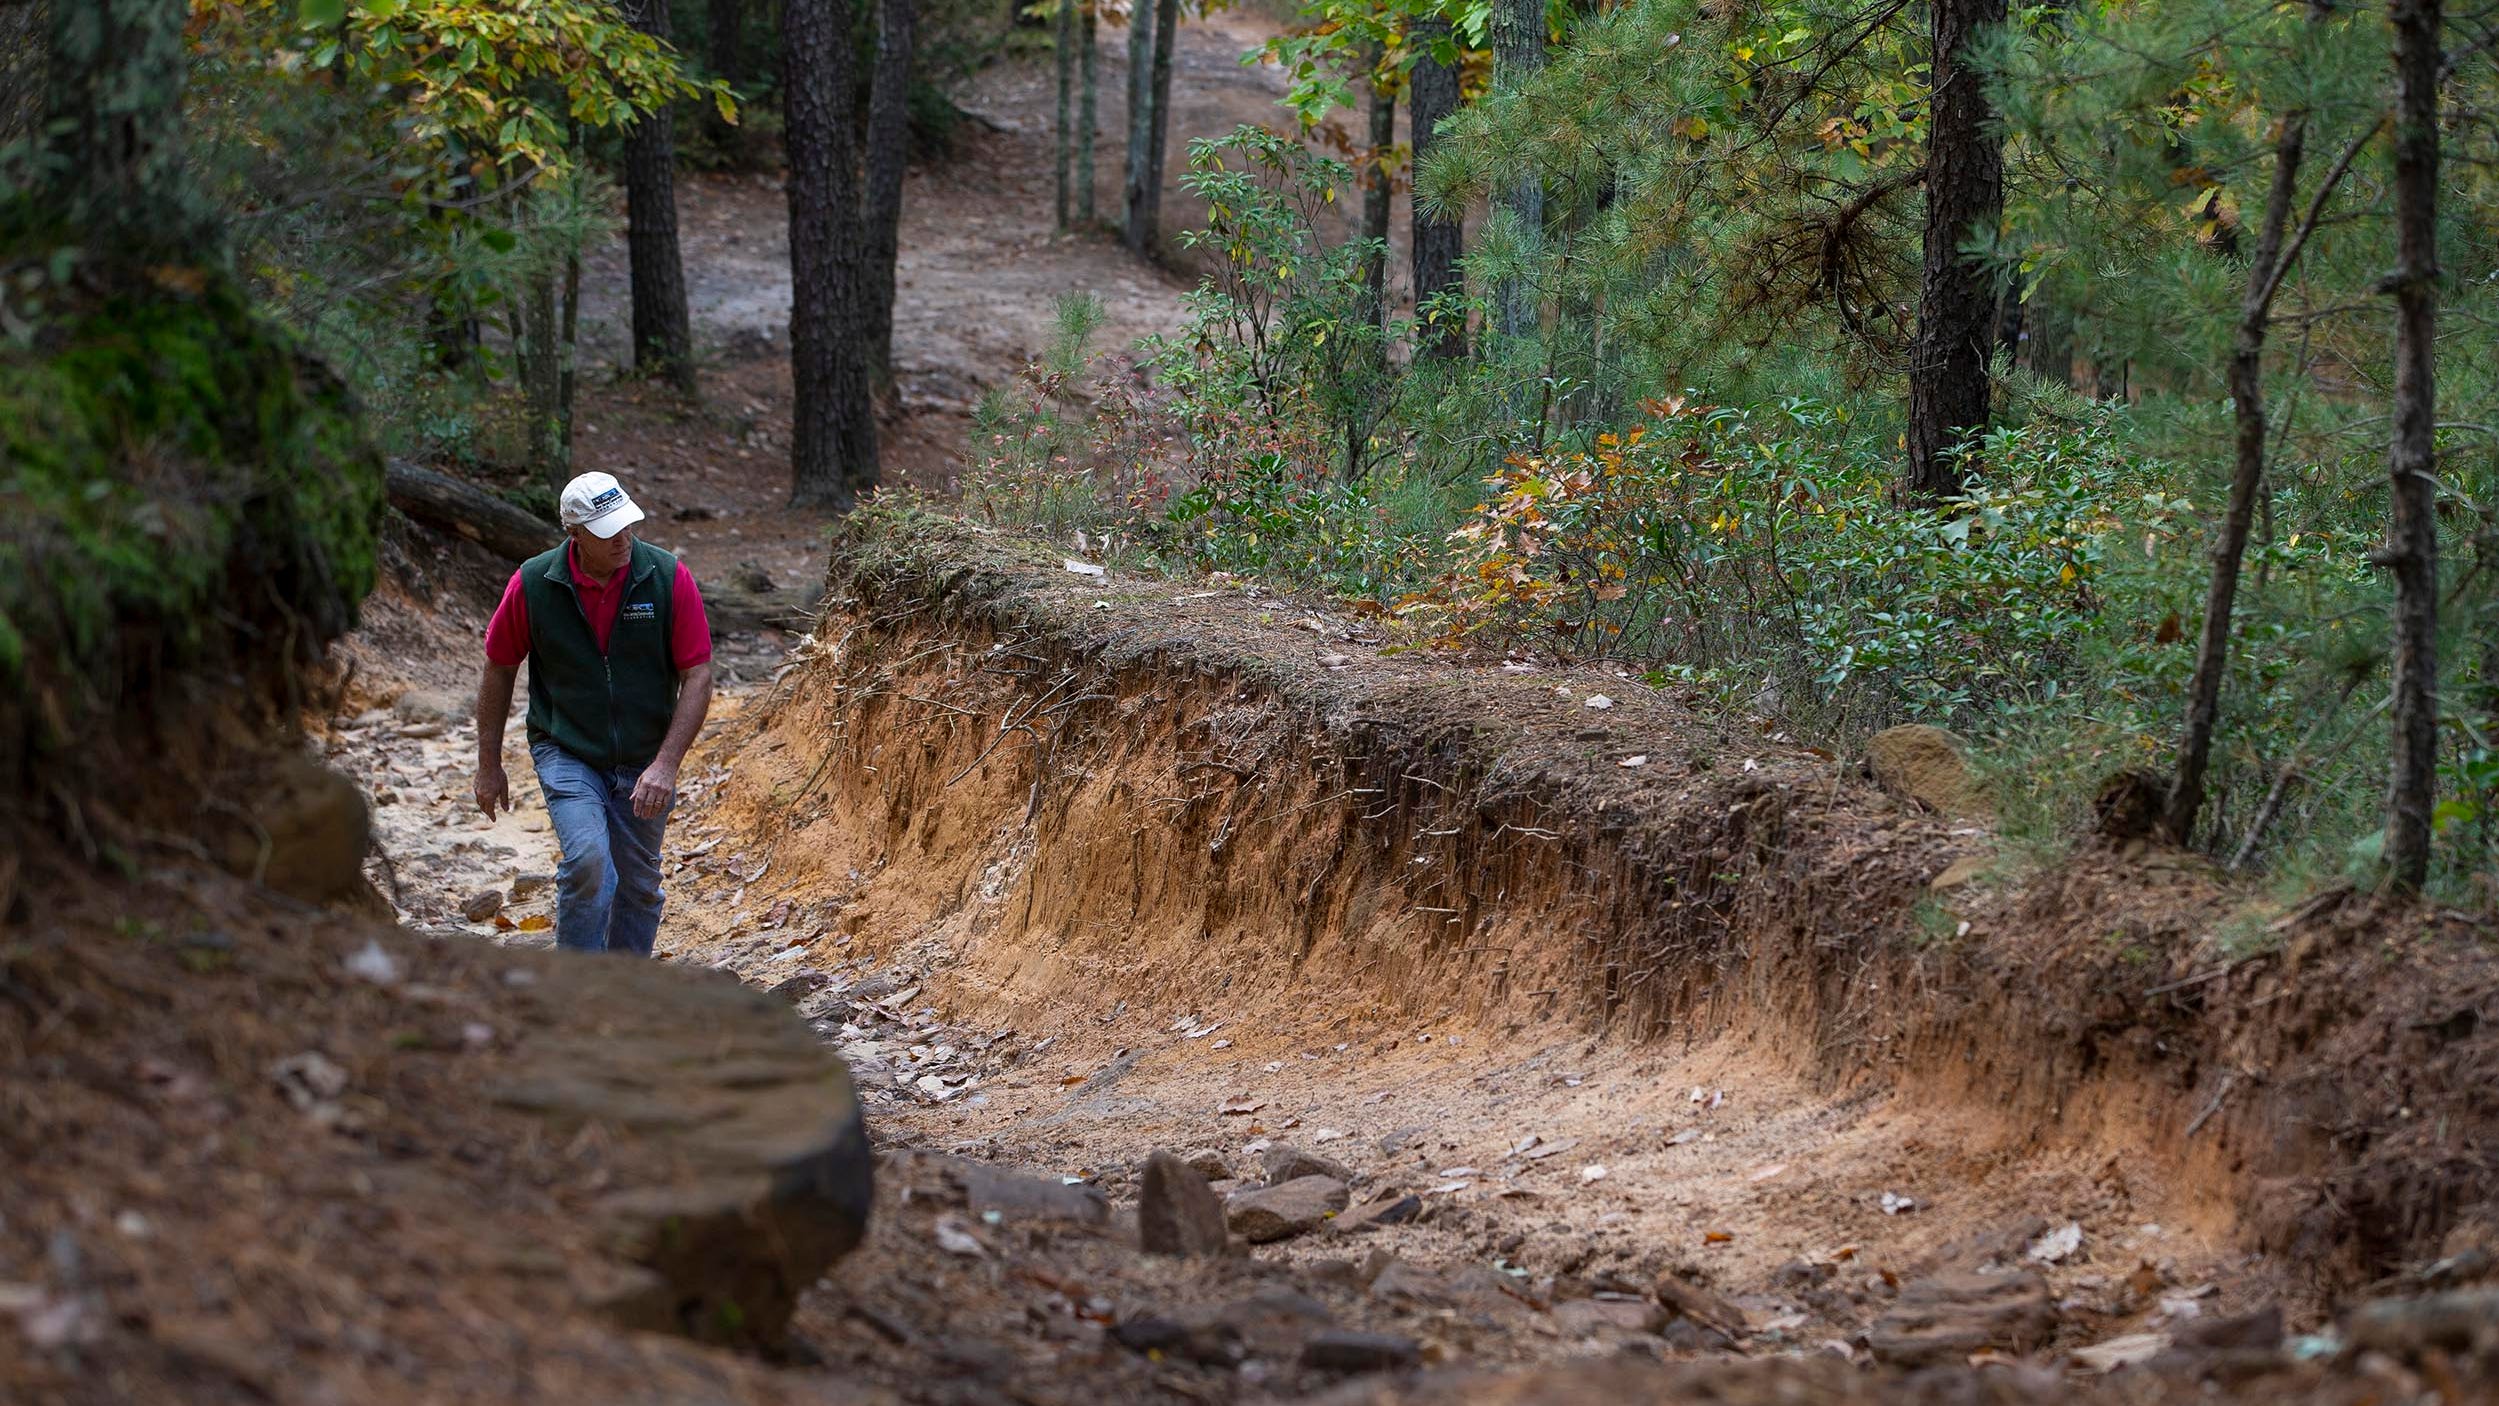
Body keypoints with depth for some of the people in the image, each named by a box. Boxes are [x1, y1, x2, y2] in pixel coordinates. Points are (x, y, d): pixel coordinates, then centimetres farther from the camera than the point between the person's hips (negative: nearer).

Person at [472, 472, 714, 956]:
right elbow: (499, 669, 3)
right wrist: (489, 765, 7)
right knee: (588, 859, -23)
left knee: (639, 886, 9)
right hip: (566, 753, -2)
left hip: (644, 764, 2)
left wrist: (666, 765, -18)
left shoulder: (669, 578, -11)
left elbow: (698, 676, -9)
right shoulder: (533, 584, -11)